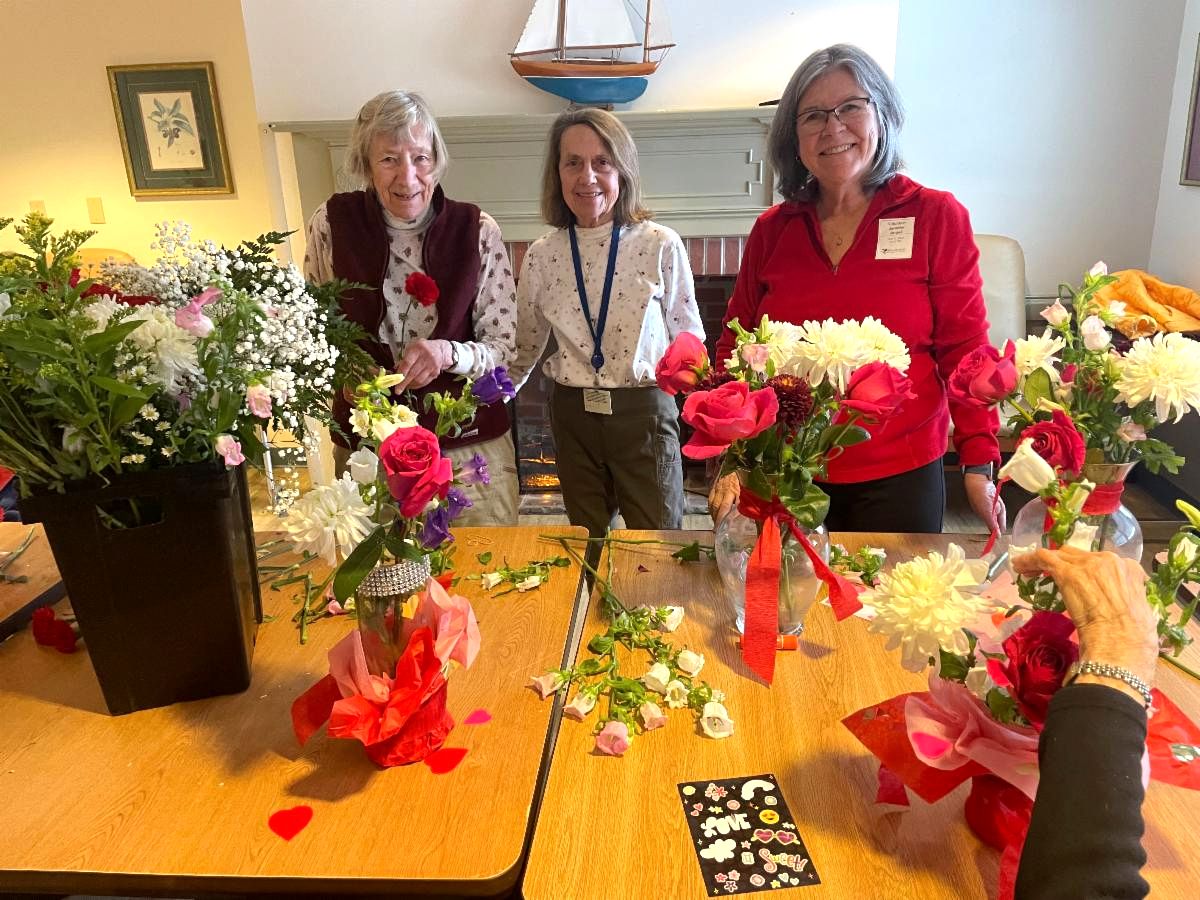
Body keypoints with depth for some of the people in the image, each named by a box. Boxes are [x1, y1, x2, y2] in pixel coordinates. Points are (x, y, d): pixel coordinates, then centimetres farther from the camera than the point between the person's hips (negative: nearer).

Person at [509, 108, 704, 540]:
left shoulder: (661, 246, -8)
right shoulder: (542, 255, 0)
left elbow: (689, 339, 0)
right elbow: (523, 349, 12)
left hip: (644, 412, -3)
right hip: (573, 416, 3)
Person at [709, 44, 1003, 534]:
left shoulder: (936, 217, -4)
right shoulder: (770, 231, 3)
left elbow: (964, 350, -3)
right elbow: (736, 348, 5)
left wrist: (979, 464, -9)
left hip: (899, 476, -2)